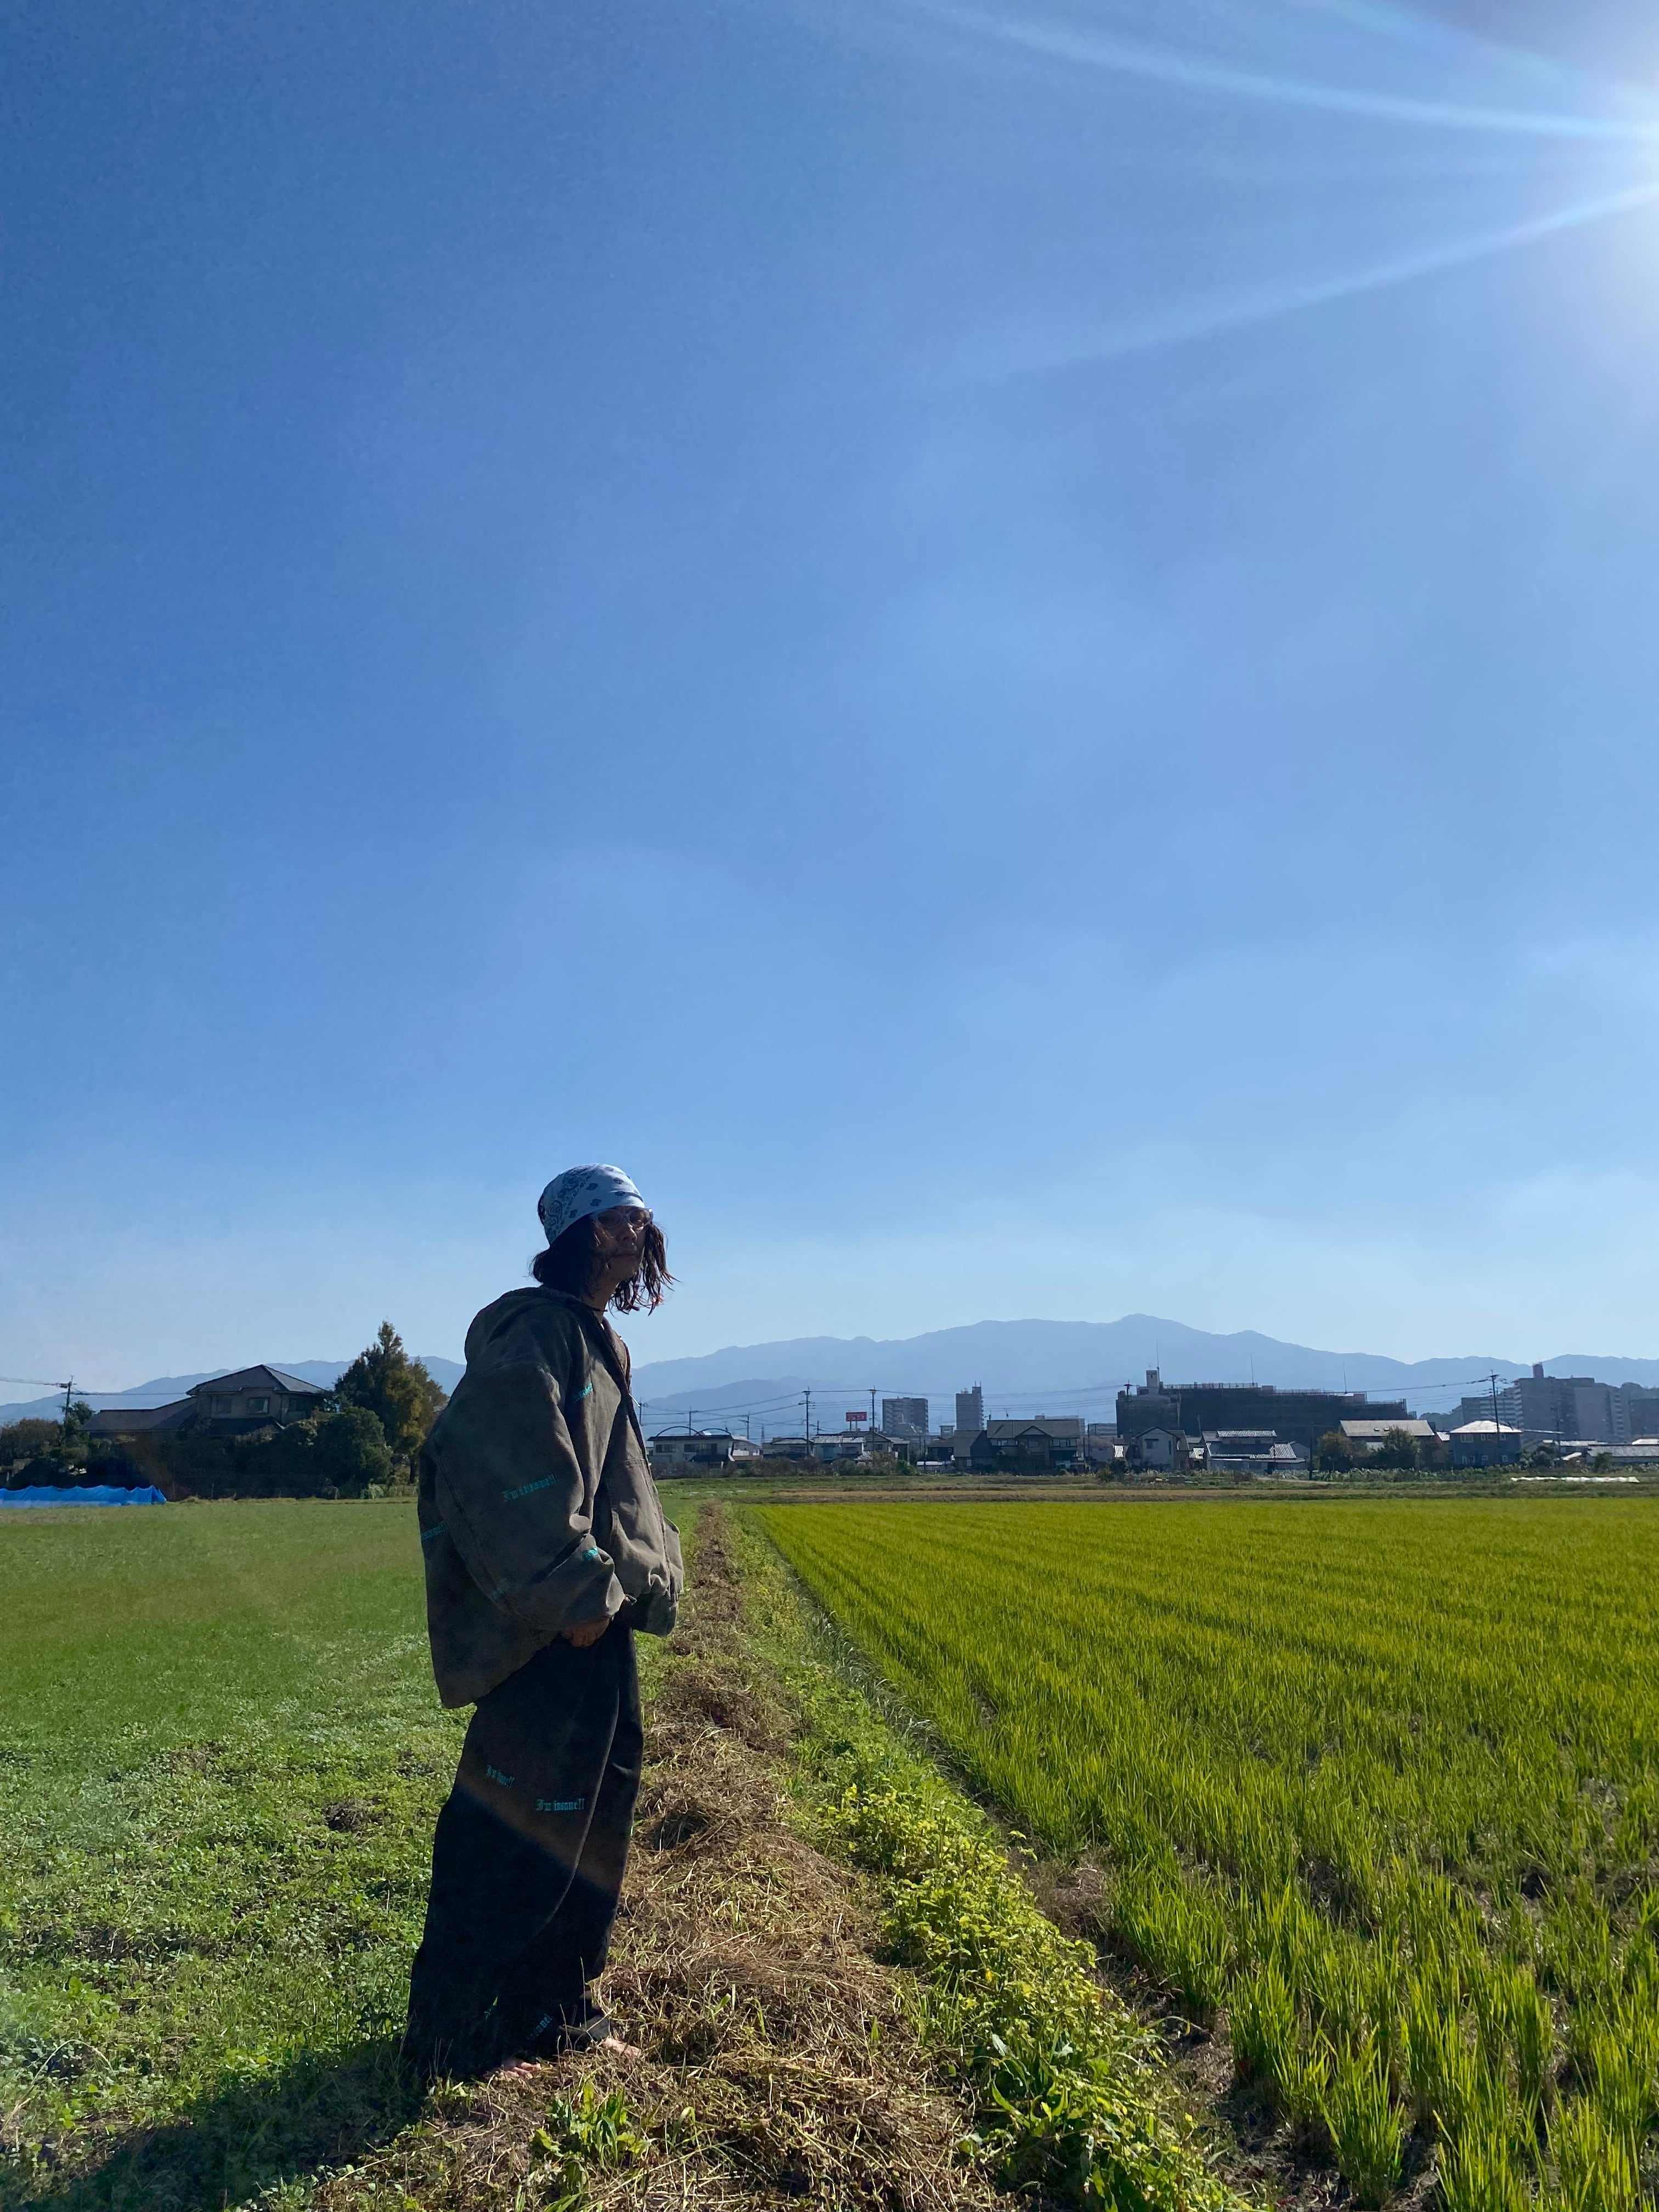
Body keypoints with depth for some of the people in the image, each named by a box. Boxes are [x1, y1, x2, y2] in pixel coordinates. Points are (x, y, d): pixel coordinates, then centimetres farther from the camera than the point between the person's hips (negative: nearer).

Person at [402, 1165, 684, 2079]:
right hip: (546, 1624, -10)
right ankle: (454, 2039, 13)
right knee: (517, 1816, -2)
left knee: (593, 1805, 17)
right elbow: (517, 1463, -24)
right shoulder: (536, 1328, -14)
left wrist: (640, 1575, 15)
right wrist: (570, 1588, -23)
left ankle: (559, 2009, 31)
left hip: (594, 1611, 10)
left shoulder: (602, 1344, 17)